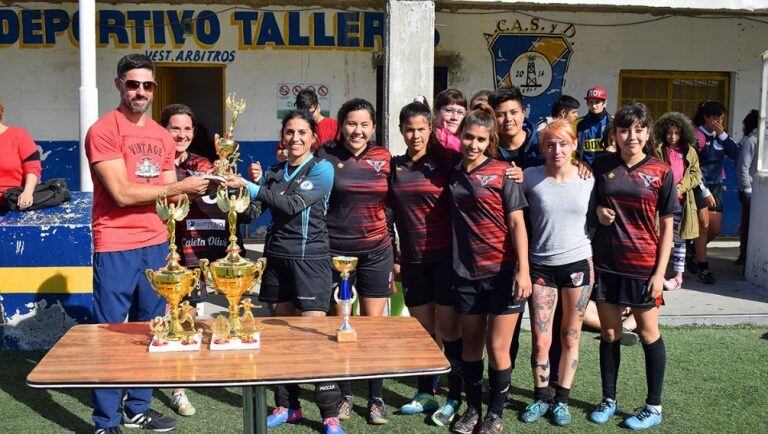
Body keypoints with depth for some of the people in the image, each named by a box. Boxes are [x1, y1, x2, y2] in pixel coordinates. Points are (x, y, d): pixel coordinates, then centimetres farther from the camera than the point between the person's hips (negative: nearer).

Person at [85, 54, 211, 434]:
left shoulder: (162, 136, 12)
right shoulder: (103, 131, -9)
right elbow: (122, 193, -17)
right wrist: (181, 186, -12)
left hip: (155, 244, 7)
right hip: (116, 248, -7)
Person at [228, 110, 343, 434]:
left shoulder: (321, 169, -3)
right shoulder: (274, 171, 13)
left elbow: (293, 204, -16)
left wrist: (249, 187, -17)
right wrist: (248, 184, -10)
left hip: (310, 256, -5)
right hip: (278, 256, 5)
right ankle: (287, 407, 20)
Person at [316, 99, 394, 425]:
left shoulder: (383, 158, 3)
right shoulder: (326, 156, -4)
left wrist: (395, 254, 12)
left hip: (376, 253, 1)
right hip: (335, 252, -1)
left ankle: (376, 398, 19)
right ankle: (344, 395, 24)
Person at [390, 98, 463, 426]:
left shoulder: (446, 160, -5)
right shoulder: (395, 166, 9)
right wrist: (394, 257, 13)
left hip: (446, 256, -4)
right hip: (413, 260, 4)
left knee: (447, 329, 0)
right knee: (423, 329, 11)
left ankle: (454, 398, 12)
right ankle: (425, 393, 24)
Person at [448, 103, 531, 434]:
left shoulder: (502, 173, -5)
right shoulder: (453, 175, 7)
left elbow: (517, 223, -8)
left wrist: (523, 270, -15)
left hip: (503, 271, -4)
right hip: (467, 273, 4)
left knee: (497, 347, 0)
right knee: (471, 345, 12)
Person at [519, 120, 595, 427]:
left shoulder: (588, 179, 0)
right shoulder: (530, 177, -6)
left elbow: (593, 220, 12)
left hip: (578, 263, 1)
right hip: (541, 265, -1)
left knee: (570, 337, 9)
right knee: (541, 340, 1)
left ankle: (561, 399, 24)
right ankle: (541, 396, 22)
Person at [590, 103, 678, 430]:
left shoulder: (661, 172, -3)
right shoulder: (602, 166, 2)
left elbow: (666, 226, -2)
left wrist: (660, 272, -7)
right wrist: (598, 211, -8)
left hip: (642, 265, -2)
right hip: (605, 262, 2)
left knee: (648, 333, 7)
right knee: (609, 334, 11)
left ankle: (654, 407, 21)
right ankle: (608, 400, 26)